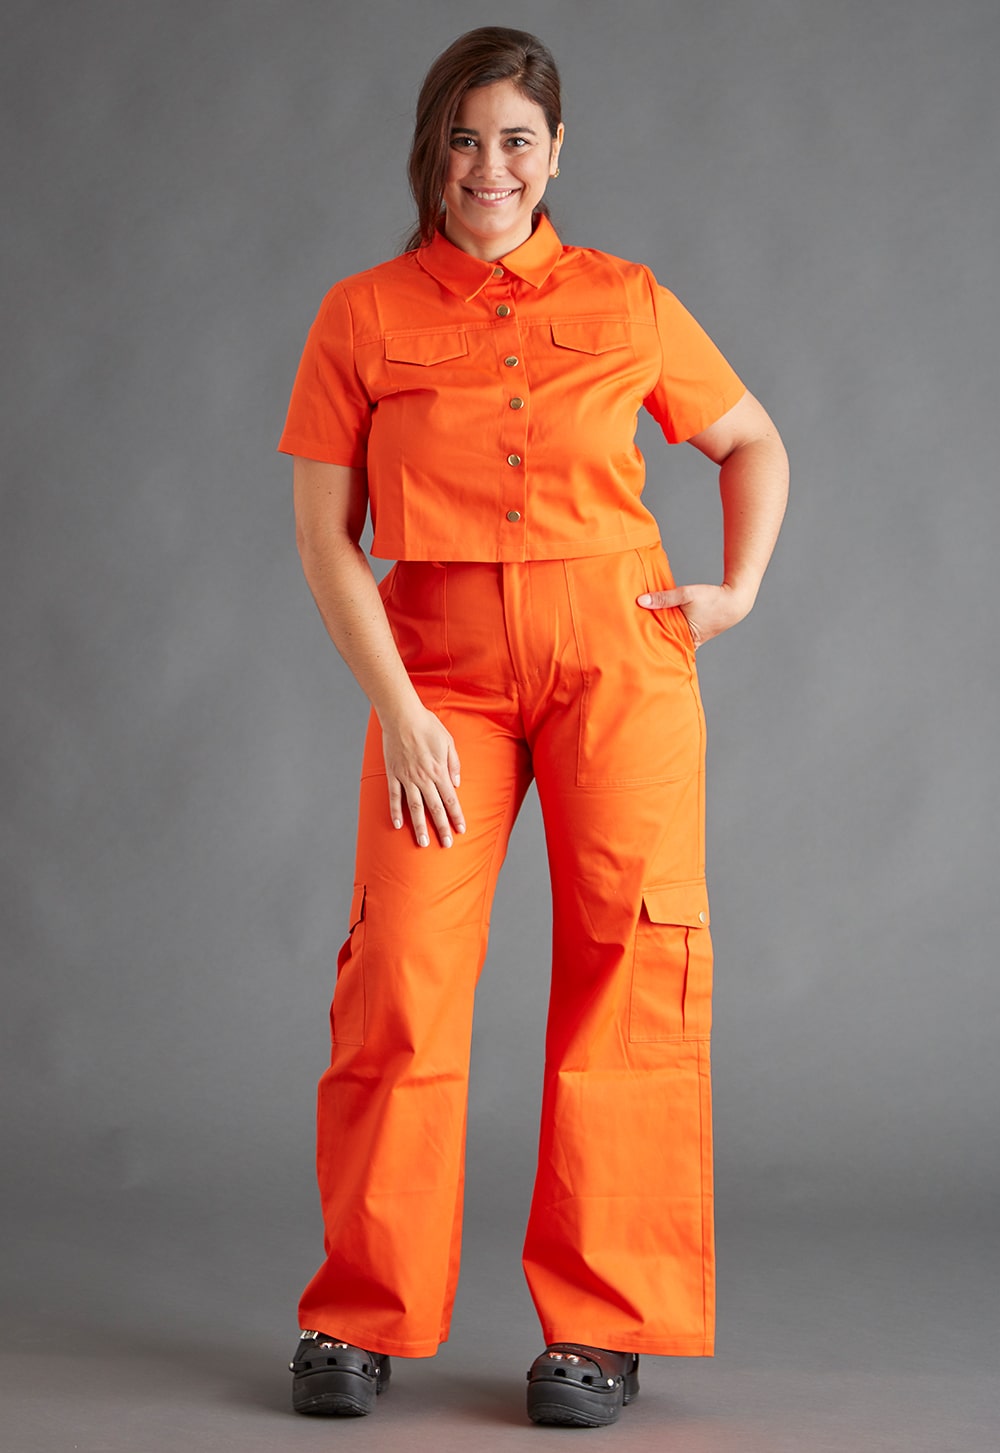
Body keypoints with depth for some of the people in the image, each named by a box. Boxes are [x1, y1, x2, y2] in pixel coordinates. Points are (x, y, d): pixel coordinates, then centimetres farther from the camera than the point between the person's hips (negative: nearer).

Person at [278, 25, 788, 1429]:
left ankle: (601, 1326, 5)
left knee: (628, 966, -5)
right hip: (441, 667, -1)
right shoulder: (364, 317, 4)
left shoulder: (628, 304, 7)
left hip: (617, 651, 1)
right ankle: (364, 1318, 4)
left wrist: (739, 590, 8)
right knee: (402, 970, -10)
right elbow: (324, 533, 0)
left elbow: (752, 442, 22)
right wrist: (396, 706, -9)